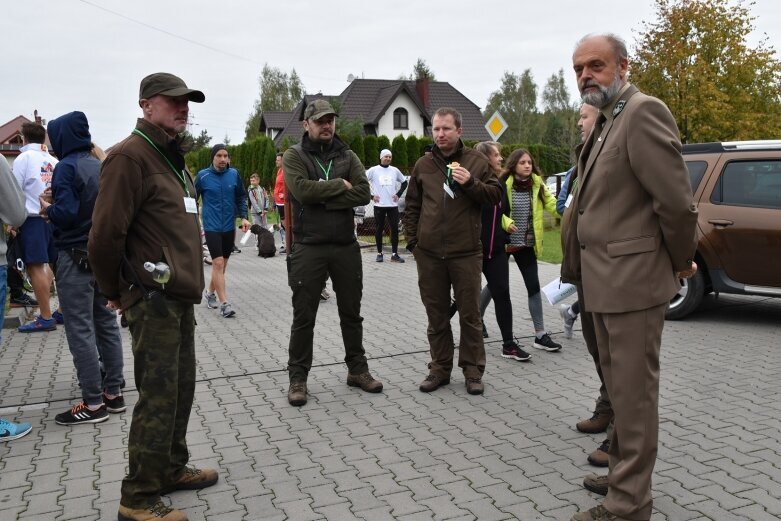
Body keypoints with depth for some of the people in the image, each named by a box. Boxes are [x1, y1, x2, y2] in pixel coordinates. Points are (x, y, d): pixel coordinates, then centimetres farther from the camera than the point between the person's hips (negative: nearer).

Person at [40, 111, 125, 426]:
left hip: (75, 258, -8)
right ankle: (113, 393, 18)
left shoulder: (67, 167, -12)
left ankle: (93, 403, 2)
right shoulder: (101, 167, 10)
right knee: (106, 325, 11)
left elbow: (66, 213, -21)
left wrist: (47, 209, 0)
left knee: (80, 331, -2)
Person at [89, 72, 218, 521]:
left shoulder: (172, 156, 17)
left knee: (181, 387, 17)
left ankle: (172, 468, 33)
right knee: (159, 396, -3)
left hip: (179, 296, 9)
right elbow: (106, 234, -19)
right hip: (153, 298, -9)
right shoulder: (131, 155, -14)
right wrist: (116, 292, -6)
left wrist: (187, 281, 19)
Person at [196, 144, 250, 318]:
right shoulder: (203, 176, -6)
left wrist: (243, 217, -1)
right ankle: (224, 303, -8)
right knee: (218, 263, -11)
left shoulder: (234, 174, 1)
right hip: (212, 227, -4)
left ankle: (210, 292, 35)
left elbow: (241, 197, 10)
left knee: (222, 264, 14)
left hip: (229, 226, 4)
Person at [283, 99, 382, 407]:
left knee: (351, 312, 13)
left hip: (346, 246, 4)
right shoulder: (294, 155, 0)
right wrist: (340, 185, -10)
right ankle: (298, 378, 16)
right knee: (304, 317, 4)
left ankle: (357, 369, 27)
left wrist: (322, 196, -15)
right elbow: (302, 190, -19)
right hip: (308, 248, -3)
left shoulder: (348, 156, 9)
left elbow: (363, 193, -7)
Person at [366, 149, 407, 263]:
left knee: (395, 229, 0)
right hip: (379, 205, -2)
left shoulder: (395, 170, 9)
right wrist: (371, 195, -4)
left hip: (393, 205, 3)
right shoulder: (373, 170, 0)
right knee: (379, 229, 4)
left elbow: (404, 182, 20)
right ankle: (379, 253, 14)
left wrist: (398, 194, 8)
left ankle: (394, 254, 6)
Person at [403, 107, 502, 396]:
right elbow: (412, 207, 15)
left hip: (466, 252, -2)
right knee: (436, 316, 10)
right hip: (429, 254, 3)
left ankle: (473, 370, 16)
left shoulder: (476, 161, 3)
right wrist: (412, 241, 6)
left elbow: (495, 194, 1)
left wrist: (471, 183, -16)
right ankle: (440, 368, 22)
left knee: (470, 314, 4)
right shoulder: (423, 165, 10)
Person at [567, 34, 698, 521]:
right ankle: (623, 470, 37)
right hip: (606, 281, 10)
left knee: (633, 390, 0)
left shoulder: (644, 111, -14)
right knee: (619, 386, 20)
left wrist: (681, 262, -6)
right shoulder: (606, 122, 16)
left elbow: (677, 199, -19)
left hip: (633, 279, -10)